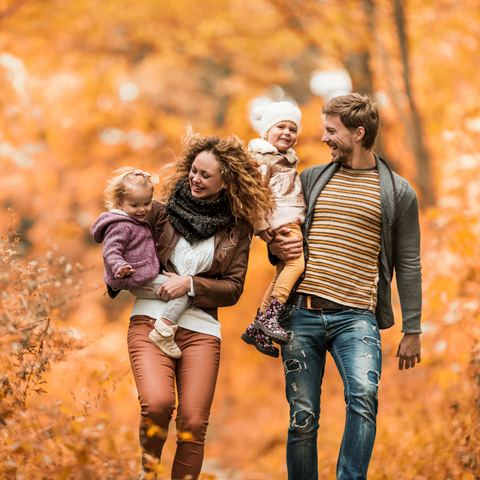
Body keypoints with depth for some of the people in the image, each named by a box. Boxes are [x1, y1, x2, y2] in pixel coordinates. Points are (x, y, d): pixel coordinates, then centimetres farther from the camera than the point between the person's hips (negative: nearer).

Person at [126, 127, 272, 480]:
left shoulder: (238, 229, 8)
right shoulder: (163, 212, 7)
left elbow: (233, 288, 6)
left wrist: (190, 284, -8)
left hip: (201, 330, 1)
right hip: (151, 319, -1)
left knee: (193, 423, -6)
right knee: (157, 403, -23)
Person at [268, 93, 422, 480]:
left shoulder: (398, 192, 7)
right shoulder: (312, 179, 14)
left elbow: (408, 265, 8)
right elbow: (281, 228, 26)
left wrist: (412, 332, 4)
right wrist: (276, 248, 1)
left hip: (355, 317, -3)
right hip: (302, 313, 3)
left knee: (364, 396, -26)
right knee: (302, 417, 2)